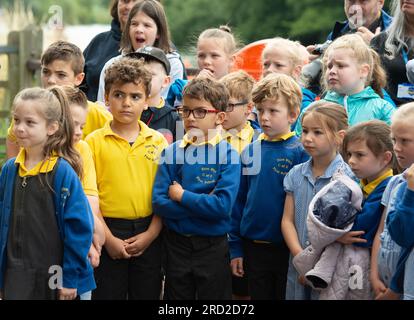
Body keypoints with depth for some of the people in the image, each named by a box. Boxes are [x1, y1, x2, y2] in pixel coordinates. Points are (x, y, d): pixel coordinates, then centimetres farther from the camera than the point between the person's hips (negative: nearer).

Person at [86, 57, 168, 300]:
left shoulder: (158, 142, 4)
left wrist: (151, 234, -6)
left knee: (147, 294, 10)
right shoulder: (94, 141, -2)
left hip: (148, 233, 2)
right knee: (107, 294, 5)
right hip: (109, 232, -2)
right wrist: (108, 238, -10)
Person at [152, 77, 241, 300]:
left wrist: (182, 196, -13)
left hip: (213, 247, -2)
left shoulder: (228, 155, -9)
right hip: (176, 245, 2)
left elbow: (223, 206, -20)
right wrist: (202, 203, -15)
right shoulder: (172, 153, 0)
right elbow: (158, 202, -9)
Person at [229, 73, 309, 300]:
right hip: (254, 247, 4)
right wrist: (235, 247, 7)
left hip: (287, 248, -4)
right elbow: (238, 202, 9)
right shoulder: (249, 152, 4)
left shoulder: (300, 153, -9)